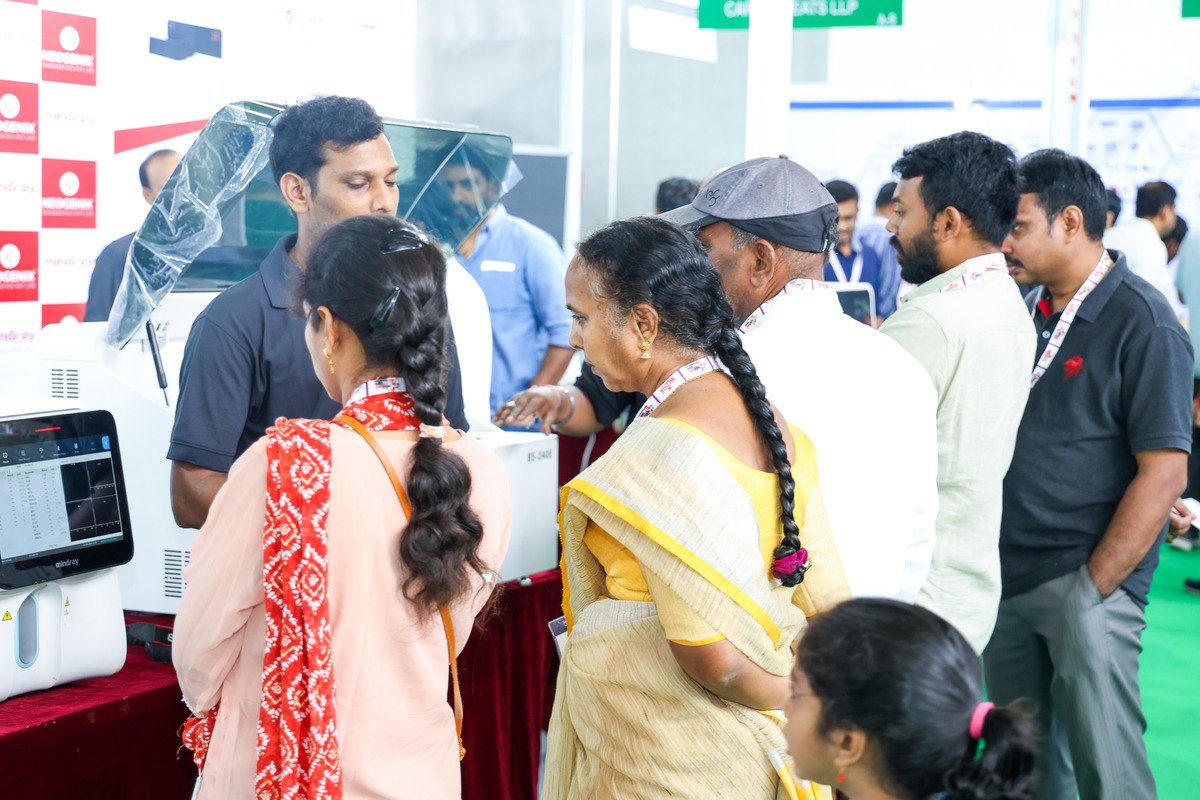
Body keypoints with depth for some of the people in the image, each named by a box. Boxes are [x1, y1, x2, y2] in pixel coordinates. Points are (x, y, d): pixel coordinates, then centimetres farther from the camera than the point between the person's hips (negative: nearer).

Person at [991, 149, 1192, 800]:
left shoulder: (1142, 324, -11)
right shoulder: (1035, 314, 10)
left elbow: (1164, 473, -16)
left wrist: (1094, 587, -16)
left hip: (1085, 582, -7)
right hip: (1007, 576, 7)